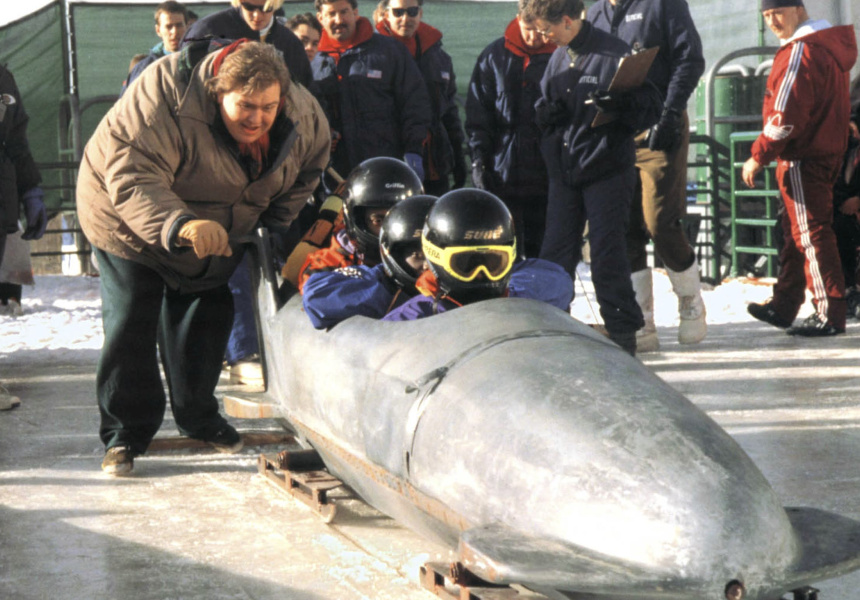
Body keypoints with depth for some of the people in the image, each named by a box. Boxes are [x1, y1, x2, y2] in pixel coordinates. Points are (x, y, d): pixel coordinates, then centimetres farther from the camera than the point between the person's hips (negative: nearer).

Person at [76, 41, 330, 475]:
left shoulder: (302, 118, -20)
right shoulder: (166, 99, -38)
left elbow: (307, 167, 3)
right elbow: (132, 181, -44)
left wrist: (274, 227, -3)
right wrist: (180, 226, -60)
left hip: (216, 232, 5)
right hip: (128, 220, -5)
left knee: (205, 321, 12)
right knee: (130, 322, -7)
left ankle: (199, 420, 31)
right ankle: (124, 433, 5)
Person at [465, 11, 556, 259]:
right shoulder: (494, 56, 7)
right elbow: (477, 111, 8)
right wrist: (479, 157, -1)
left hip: (546, 175, -1)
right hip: (502, 173, 1)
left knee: (542, 252, 5)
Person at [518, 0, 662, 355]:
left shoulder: (613, 54, -10)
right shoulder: (557, 59, 12)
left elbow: (651, 109, -10)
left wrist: (617, 108, -29)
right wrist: (546, 113, -3)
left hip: (606, 171, -6)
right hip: (563, 173, 6)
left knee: (607, 258, -3)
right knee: (553, 257, 7)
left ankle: (623, 335, 8)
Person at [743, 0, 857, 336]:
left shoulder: (800, 52, -16)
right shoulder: (830, 46, 16)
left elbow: (786, 116, -22)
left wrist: (758, 156, -16)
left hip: (802, 158, -10)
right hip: (826, 153, 10)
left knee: (810, 233, -7)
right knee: (796, 232, 16)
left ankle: (829, 315, -6)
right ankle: (783, 307, 24)